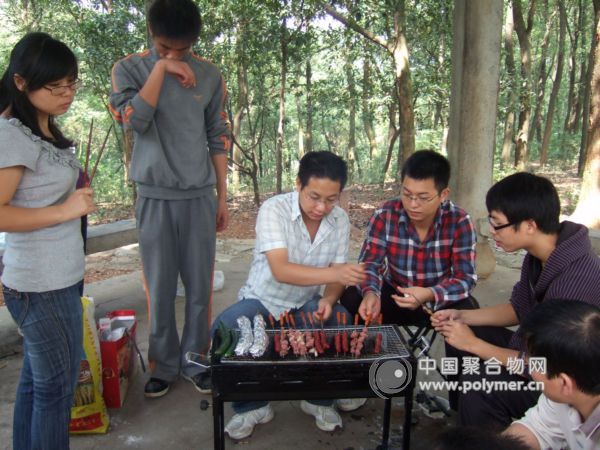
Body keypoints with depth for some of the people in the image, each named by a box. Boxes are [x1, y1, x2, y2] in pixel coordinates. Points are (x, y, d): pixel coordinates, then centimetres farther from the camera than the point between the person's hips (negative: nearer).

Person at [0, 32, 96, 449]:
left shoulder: (43, 127, 9)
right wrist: (64, 211, -20)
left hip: (54, 280, 8)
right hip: (43, 287, -8)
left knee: (36, 382, 19)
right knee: (57, 388, 6)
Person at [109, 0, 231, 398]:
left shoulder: (209, 75, 5)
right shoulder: (129, 69, 1)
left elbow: (219, 138, 8)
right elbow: (135, 121, -17)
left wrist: (223, 196, 5)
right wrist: (161, 68, -16)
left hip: (200, 195, 1)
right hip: (155, 197, -1)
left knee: (200, 285, 6)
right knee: (160, 287, 5)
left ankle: (194, 359, 23)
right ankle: (164, 364, 22)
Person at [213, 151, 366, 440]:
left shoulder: (340, 220, -7)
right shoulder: (273, 210, -22)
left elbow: (337, 275, -5)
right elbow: (280, 270, -34)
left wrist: (328, 300, -28)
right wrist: (333, 274, -48)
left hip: (306, 304, 3)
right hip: (263, 301, -2)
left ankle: (319, 398, 3)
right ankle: (251, 406, -2)